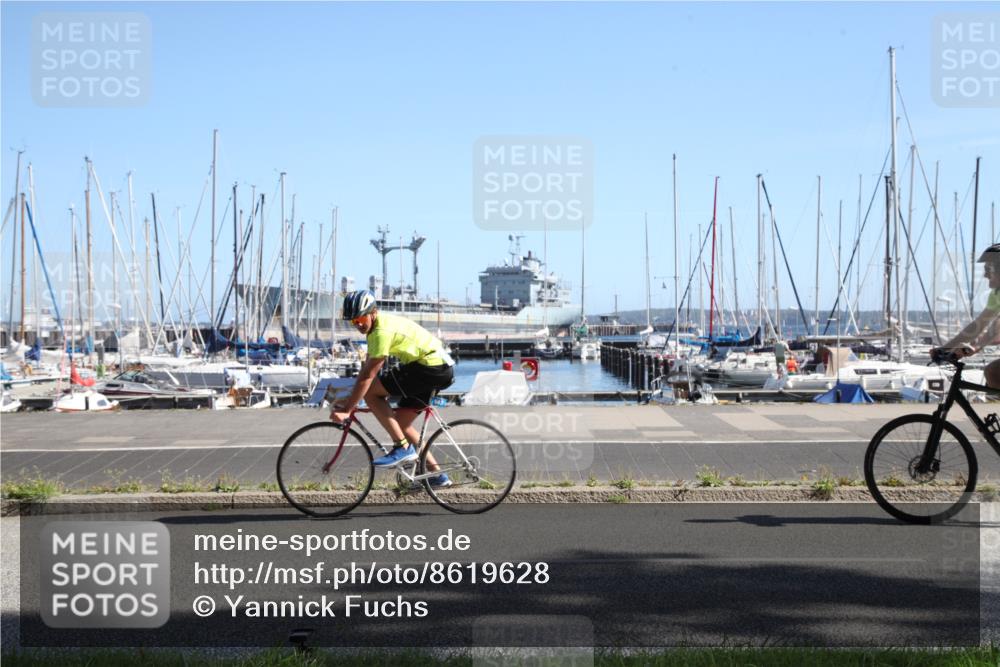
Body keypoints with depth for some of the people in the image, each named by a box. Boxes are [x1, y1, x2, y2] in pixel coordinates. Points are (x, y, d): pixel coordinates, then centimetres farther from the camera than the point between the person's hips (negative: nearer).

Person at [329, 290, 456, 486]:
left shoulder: (382, 331, -19)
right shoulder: (379, 324, 12)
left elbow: (367, 376, -20)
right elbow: (366, 368, 17)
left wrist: (346, 409, -17)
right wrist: (349, 400, 13)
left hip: (432, 368, -10)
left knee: (371, 392, -11)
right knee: (401, 422, 13)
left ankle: (403, 447, -10)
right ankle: (436, 474, 17)